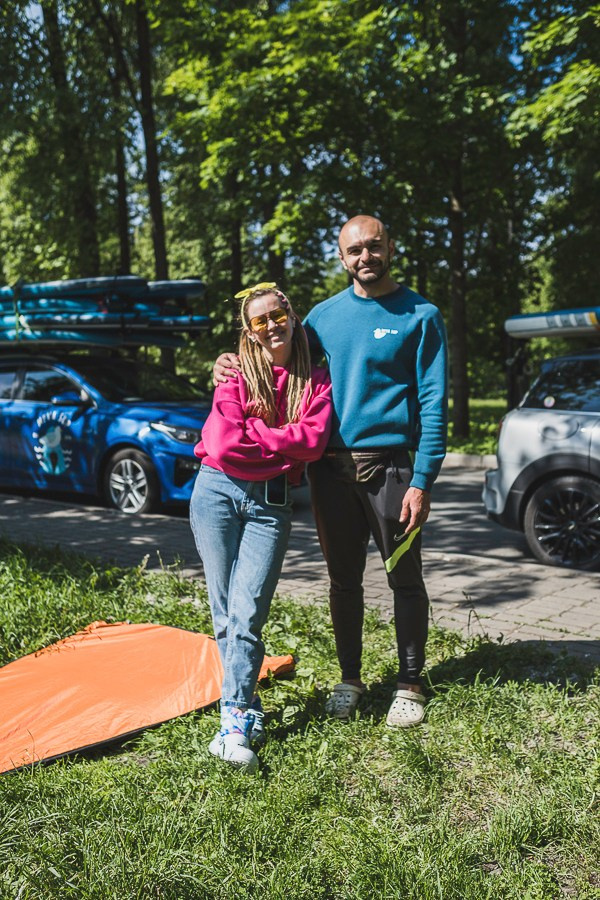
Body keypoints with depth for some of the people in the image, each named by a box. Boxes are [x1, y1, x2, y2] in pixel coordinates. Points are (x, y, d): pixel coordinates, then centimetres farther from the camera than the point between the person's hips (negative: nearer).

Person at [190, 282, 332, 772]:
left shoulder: (315, 380, 7)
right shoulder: (237, 373, 4)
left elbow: (313, 441, -10)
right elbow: (223, 442, -10)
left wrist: (250, 434, -7)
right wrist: (281, 438, -5)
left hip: (271, 501, 0)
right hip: (217, 490, 1)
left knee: (246, 613, -10)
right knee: (225, 612, 1)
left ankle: (234, 723, -5)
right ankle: (248, 712, 12)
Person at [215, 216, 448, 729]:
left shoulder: (420, 316, -2)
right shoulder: (326, 315, 10)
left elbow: (433, 403, -6)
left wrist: (422, 480, -14)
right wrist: (235, 364, -1)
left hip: (390, 464, -3)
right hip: (331, 467, 4)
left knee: (405, 579, 6)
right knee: (344, 580, 12)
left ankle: (410, 684, 22)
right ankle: (350, 679, 28)